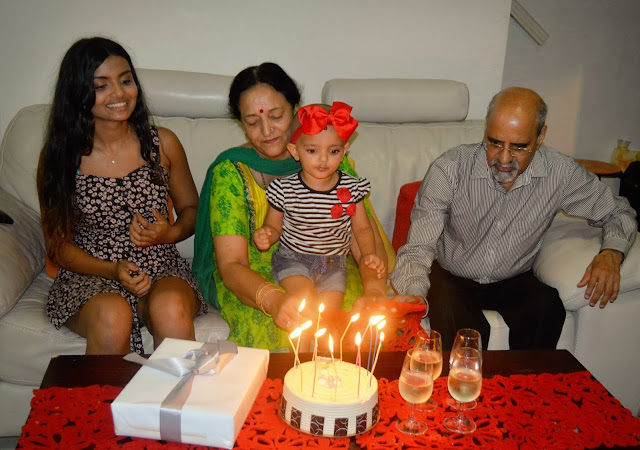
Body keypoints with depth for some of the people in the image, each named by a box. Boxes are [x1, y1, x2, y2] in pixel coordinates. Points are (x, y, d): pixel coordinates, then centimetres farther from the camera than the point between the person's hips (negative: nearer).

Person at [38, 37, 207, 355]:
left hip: (161, 269, 1)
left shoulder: (163, 144, 4)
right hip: (89, 277, -1)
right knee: (112, 316, -34)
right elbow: (59, 244, 3)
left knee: (171, 309, -33)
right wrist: (112, 270, -14)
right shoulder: (60, 156, 0)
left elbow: (191, 209, 15)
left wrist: (170, 234, -9)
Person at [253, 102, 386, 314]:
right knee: (305, 299, -26)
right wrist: (265, 236, -21)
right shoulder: (283, 189, -10)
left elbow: (362, 228, 7)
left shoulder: (352, 188, -4)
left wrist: (369, 254, -11)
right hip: (292, 259, -2)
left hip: (333, 264, 2)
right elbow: (274, 227, 3)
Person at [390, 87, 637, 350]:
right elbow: (418, 250, -23)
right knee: (464, 328, -33)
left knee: (548, 309, -29)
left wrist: (611, 253, -17)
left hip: (513, 280, 3)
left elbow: (618, 212, 5)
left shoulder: (560, 174, -13)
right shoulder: (449, 170, -20)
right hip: (452, 278, -2)